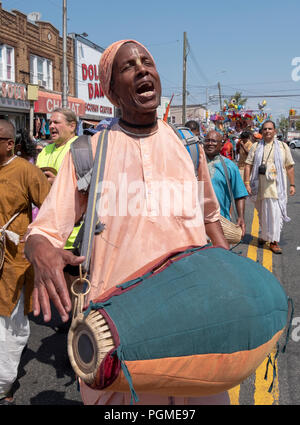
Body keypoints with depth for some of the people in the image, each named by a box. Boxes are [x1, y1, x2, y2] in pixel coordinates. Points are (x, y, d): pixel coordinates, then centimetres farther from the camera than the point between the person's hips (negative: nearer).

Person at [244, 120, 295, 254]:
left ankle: (274, 241, -4)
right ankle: (264, 235, 30)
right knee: (262, 213, 12)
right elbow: (248, 165, 5)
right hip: (260, 186, 1)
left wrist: (292, 184, 5)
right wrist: (247, 182, -5)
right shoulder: (256, 147, 10)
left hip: (276, 186, -1)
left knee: (275, 213, -9)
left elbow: (289, 167, 10)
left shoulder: (283, 146, 9)